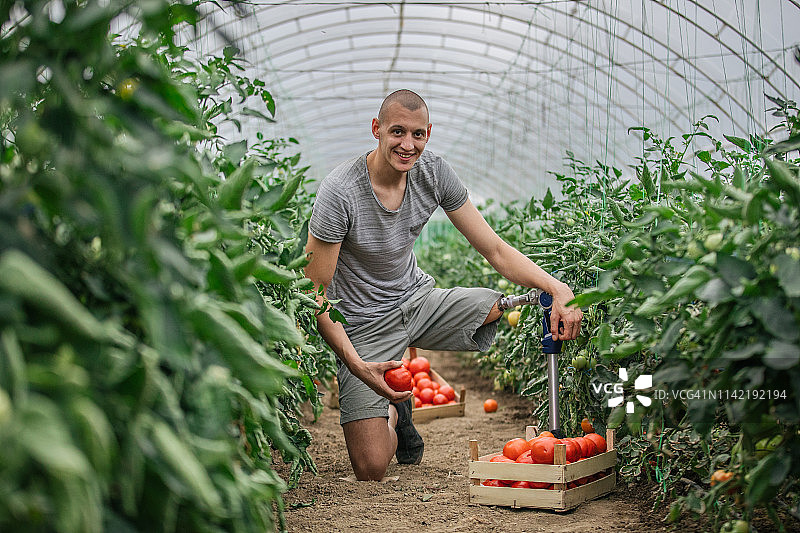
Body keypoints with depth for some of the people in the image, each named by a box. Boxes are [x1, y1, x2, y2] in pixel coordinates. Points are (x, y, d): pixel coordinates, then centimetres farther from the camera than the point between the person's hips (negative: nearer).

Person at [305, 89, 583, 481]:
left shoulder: (434, 173, -8)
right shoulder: (339, 193, -22)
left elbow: (495, 250, -6)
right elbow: (316, 294, -18)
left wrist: (557, 288, -23)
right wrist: (357, 366, -30)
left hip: (418, 300, 5)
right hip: (365, 323, -5)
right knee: (371, 470, -18)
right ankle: (392, 413, 22)